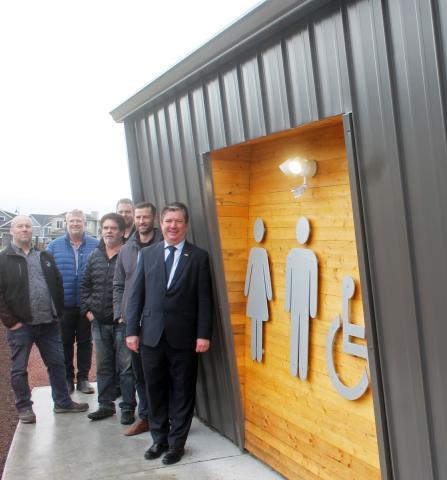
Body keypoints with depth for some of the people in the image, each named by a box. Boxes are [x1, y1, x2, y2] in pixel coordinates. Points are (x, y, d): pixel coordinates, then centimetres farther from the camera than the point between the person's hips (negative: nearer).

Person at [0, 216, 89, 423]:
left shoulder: (45, 257, 13)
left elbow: (58, 285, 15)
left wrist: (58, 312, 7)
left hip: (48, 323, 4)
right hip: (21, 324, -4)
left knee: (57, 363, 11)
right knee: (19, 369, 5)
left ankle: (62, 402, 24)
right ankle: (24, 408, 19)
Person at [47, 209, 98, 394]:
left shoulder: (96, 245, -1)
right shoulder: (54, 246, 2)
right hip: (63, 305, 1)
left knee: (85, 342, 9)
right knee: (65, 342, 9)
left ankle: (83, 378, 20)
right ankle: (67, 378, 21)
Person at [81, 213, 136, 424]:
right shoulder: (95, 256, 11)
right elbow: (85, 285, 18)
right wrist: (87, 309, 9)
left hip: (122, 322, -6)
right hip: (99, 321, 6)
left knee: (126, 366, -1)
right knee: (103, 366, 14)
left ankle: (128, 408, 9)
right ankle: (105, 404, 25)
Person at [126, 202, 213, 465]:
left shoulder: (199, 256, 0)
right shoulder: (147, 254, 7)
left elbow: (204, 299, -3)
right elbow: (136, 295, 6)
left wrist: (203, 334, -9)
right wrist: (132, 330, 1)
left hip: (184, 337, -2)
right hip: (151, 335, 3)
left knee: (182, 391, 7)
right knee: (155, 391, 12)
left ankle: (177, 443, 20)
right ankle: (159, 438, 27)